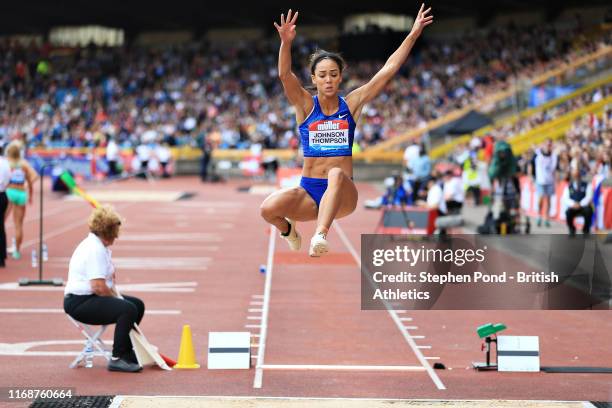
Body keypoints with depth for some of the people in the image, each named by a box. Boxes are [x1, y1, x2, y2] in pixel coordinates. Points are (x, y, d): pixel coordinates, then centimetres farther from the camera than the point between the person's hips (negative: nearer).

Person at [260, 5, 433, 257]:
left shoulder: (352, 104, 5)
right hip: (308, 192, 1)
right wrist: (286, 42, -34)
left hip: (343, 196, -1)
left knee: (337, 174, -36)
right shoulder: (305, 105, 2)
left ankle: (320, 236, -54)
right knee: (269, 208, -26)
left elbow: (388, 70, 1)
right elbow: (285, 75, -16)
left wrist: (413, 35, -5)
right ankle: (288, 230, 10)